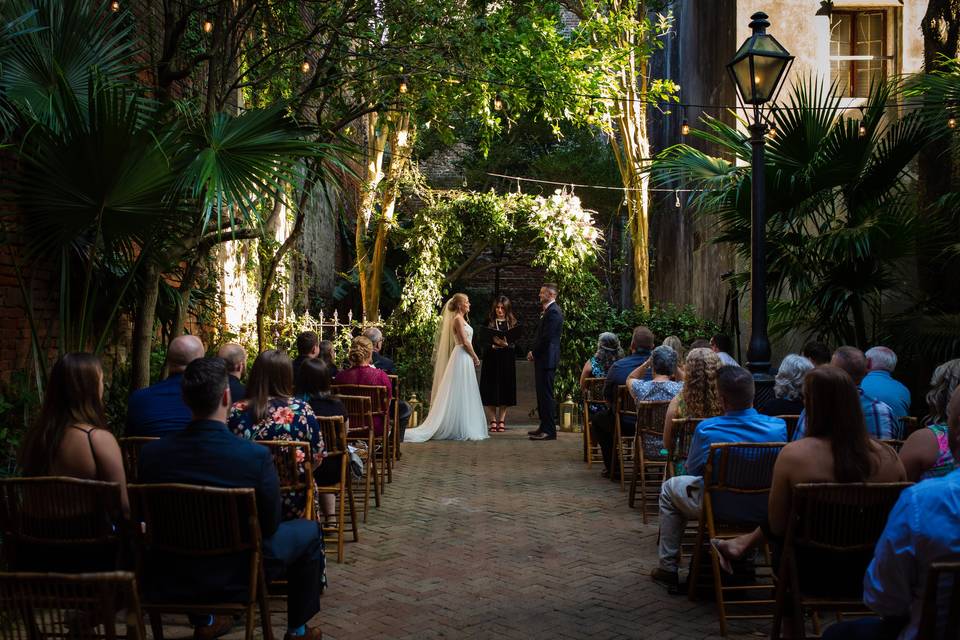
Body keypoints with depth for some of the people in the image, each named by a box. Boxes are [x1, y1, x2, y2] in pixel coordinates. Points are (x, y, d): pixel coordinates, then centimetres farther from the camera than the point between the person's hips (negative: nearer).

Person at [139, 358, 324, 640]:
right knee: (309, 531, 20)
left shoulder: (150, 453, -17)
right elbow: (269, 526, -12)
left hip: (167, 581, 4)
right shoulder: (257, 456, -26)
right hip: (235, 578, -3)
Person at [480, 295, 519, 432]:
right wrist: (494, 344, -17)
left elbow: (515, 344, 1)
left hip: (507, 360, 1)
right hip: (491, 359, -1)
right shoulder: (489, 322, 3)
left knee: (505, 389, 2)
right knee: (491, 389, -2)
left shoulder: (512, 323, 5)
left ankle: (502, 421, 8)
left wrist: (506, 344, -17)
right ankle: (493, 421, 4)